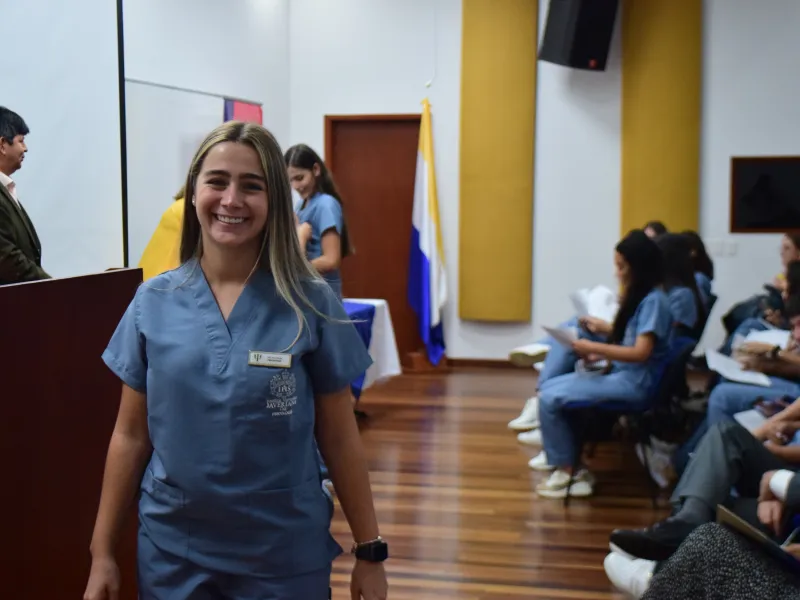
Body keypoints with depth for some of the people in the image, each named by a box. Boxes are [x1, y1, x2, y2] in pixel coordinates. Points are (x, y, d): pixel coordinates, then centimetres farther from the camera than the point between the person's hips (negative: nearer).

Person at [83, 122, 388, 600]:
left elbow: (340, 438, -2)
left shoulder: (309, 303, -7)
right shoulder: (153, 303, -2)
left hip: (285, 553, -1)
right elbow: (131, 437, 3)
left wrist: (370, 551, 0)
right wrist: (103, 553, 4)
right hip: (173, 552, 2)